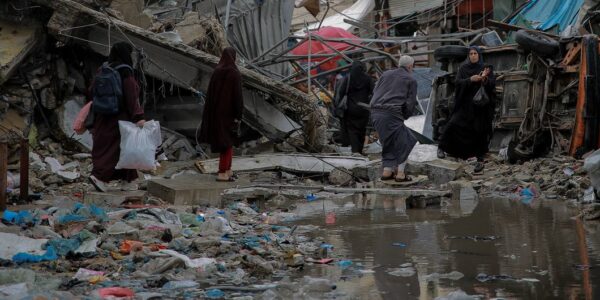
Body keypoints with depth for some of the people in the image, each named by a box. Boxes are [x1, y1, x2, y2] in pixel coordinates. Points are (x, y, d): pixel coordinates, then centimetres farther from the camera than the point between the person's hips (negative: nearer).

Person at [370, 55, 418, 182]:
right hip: (392, 113, -6)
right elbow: (411, 103, 2)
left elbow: (375, 92, 18)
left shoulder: (385, 74, 20)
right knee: (403, 142, 8)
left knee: (388, 142, 19)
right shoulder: (411, 80, 6)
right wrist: (404, 116, 15)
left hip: (375, 112, 6)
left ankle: (387, 170, 16)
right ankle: (400, 173, 4)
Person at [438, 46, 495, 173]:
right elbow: (458, 82, -6)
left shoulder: (487, 68, 5)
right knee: (453, 124, -14)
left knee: (480, 132, -2)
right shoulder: (463, 68, 6)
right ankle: (442, 147, 4)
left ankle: (480, 160, 6)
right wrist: (470, 79, -22)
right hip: (465, 104, 0)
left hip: (481, 106, 0)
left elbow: (492, 85, -5)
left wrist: (485, 79, -26)